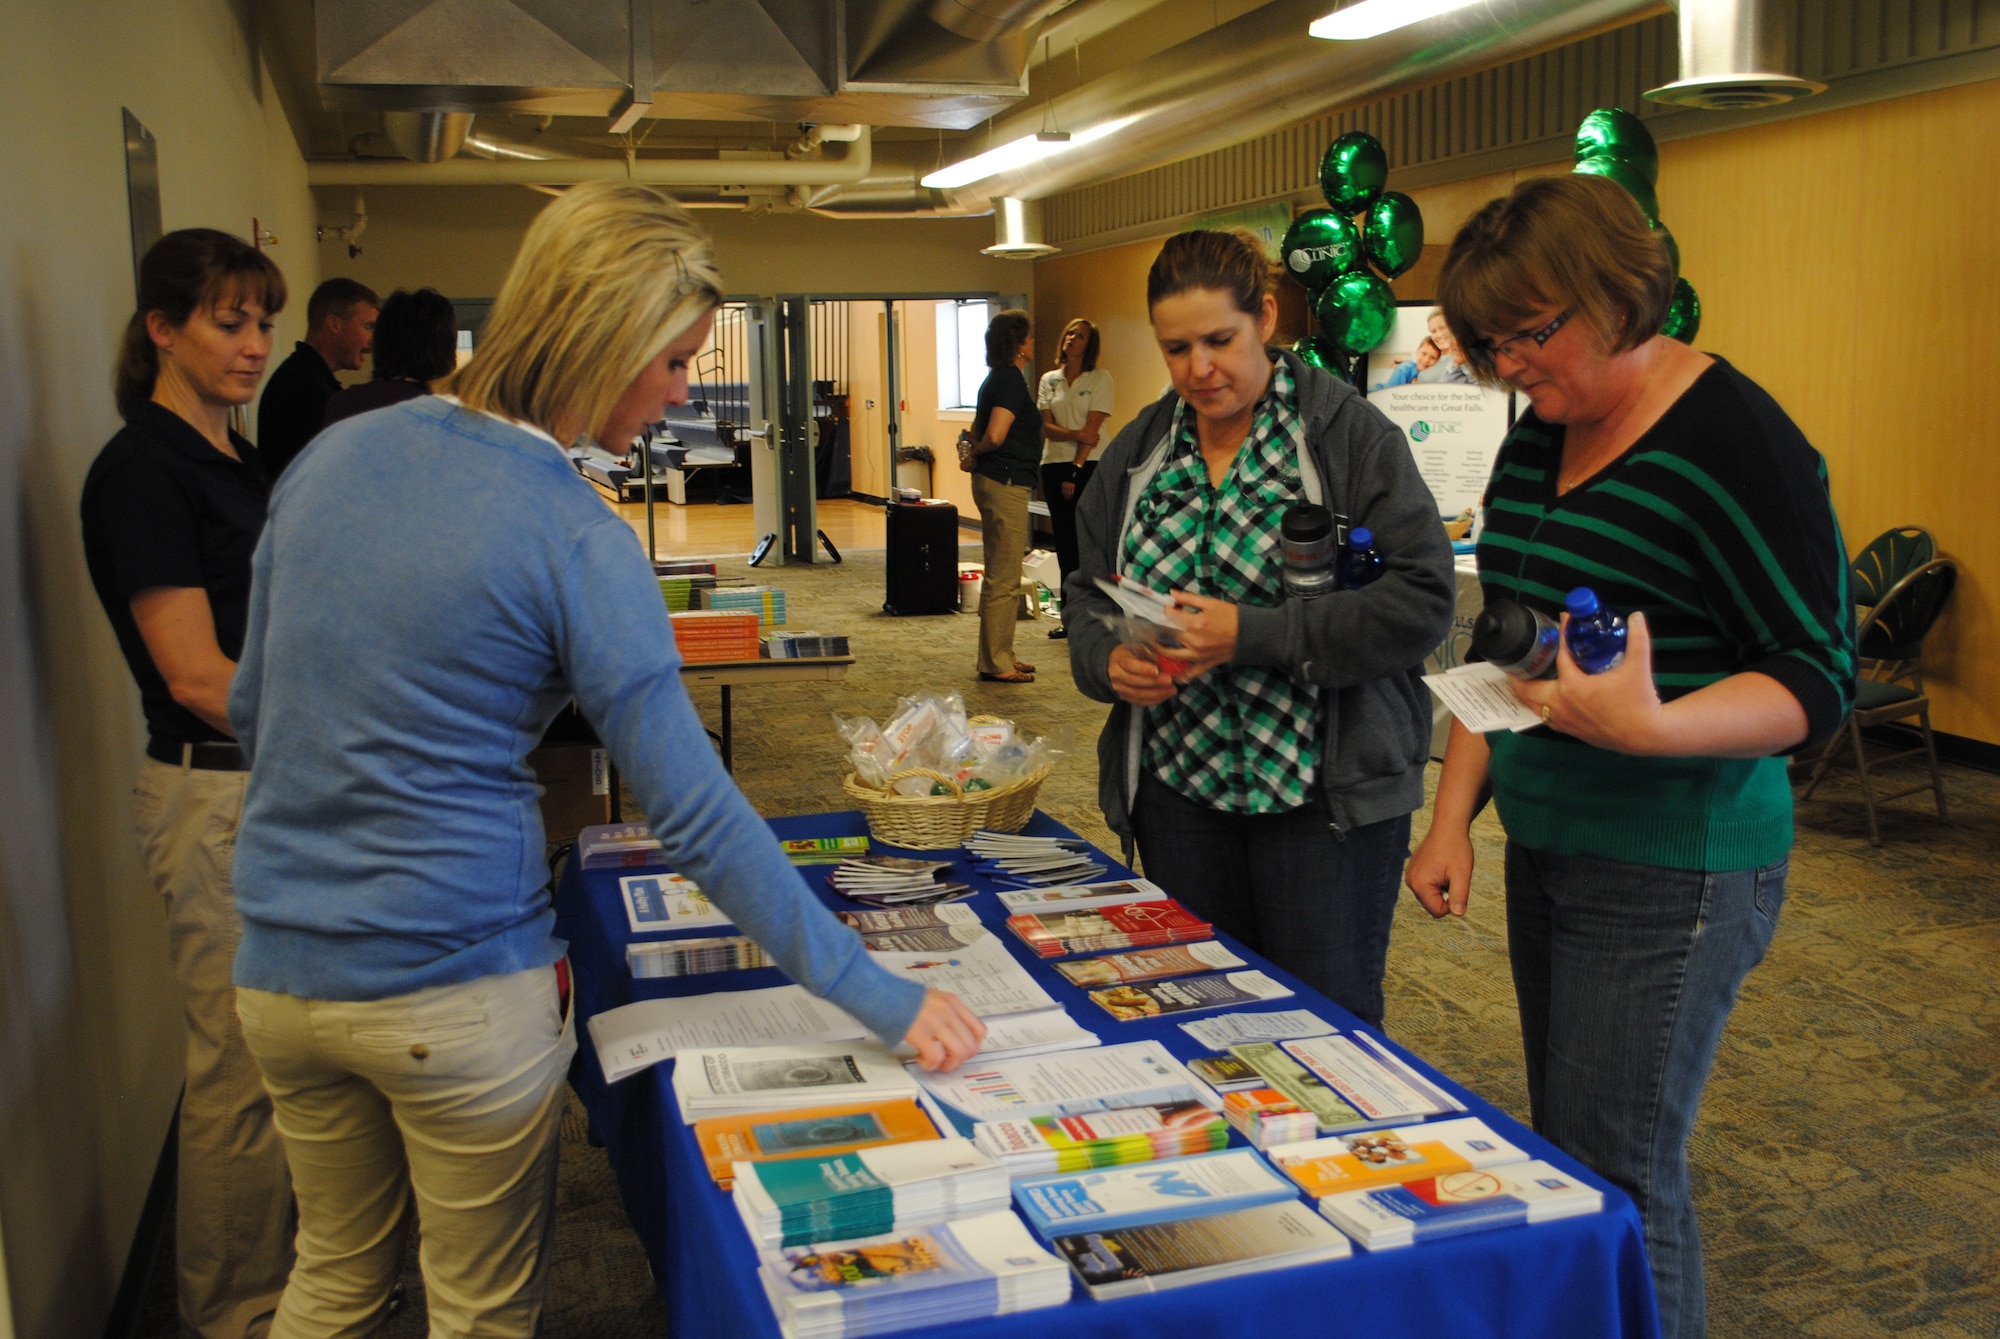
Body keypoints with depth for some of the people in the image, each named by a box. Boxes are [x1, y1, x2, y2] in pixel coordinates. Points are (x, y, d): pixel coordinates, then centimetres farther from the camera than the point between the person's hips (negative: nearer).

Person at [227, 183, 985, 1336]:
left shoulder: (333, 455, 1)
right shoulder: (576, 540, -17)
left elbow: (253, 711, 10)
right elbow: (696, 816, -18)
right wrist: (879, 996, -13)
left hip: (279, 971, 6)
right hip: (453, 987, -6)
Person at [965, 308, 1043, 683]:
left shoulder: (999, 378, 16)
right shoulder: (1011, 380, -15)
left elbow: (979, 433, 22)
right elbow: (995, 436, -24)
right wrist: (979, 452, -6)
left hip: (995, 482, 10)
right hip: (1005, 484, -10)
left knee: (1002, 577, 16)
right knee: (1003, 580, -5)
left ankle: (999, 656, 24)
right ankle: (995, 663, -1)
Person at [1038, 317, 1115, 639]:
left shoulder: (1100, 379, -1)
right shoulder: (1049, 380, 11)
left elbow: (1092, 428, -8)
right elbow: (1047, 427, 2)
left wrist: (1075, 472, -14)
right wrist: (1075, 434, -17)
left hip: (1088, 467, -4)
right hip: (1054, 464, 4)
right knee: (1064, 543, 6)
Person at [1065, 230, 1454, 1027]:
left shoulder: (1352, 434, -9)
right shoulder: (1139, 450, 7)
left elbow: (1422, 600, -15)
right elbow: (1087, 593, 12)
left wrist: (1253, 634, -22)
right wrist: (1108, 658, -11)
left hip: (1326, 790, -4)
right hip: (1178, 780, 5)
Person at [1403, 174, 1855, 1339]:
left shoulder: (1736, 444, -16)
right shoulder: (1537, 442, 9)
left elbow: (1819, 678, -16)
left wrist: (1654, 725, -33)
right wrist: (1454, 818, 9)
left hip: (1673, 874, -8)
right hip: (1546, 850, 8)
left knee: (1614, 1183, -3)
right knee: (1562, 1151, 16)